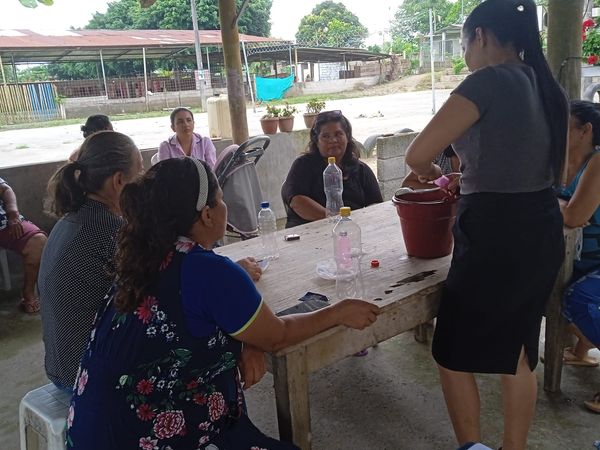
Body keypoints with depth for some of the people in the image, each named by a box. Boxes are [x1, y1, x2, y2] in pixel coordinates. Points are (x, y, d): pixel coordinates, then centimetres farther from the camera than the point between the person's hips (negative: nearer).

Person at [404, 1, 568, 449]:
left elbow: (417, 154, -16)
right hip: (543, 231, 9)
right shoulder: (549, 89, 10)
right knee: (518, 351, 20)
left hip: (494, 236, -8)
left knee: (454, 354, 10)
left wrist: (433, 174, 7)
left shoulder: (489, 81, -14)